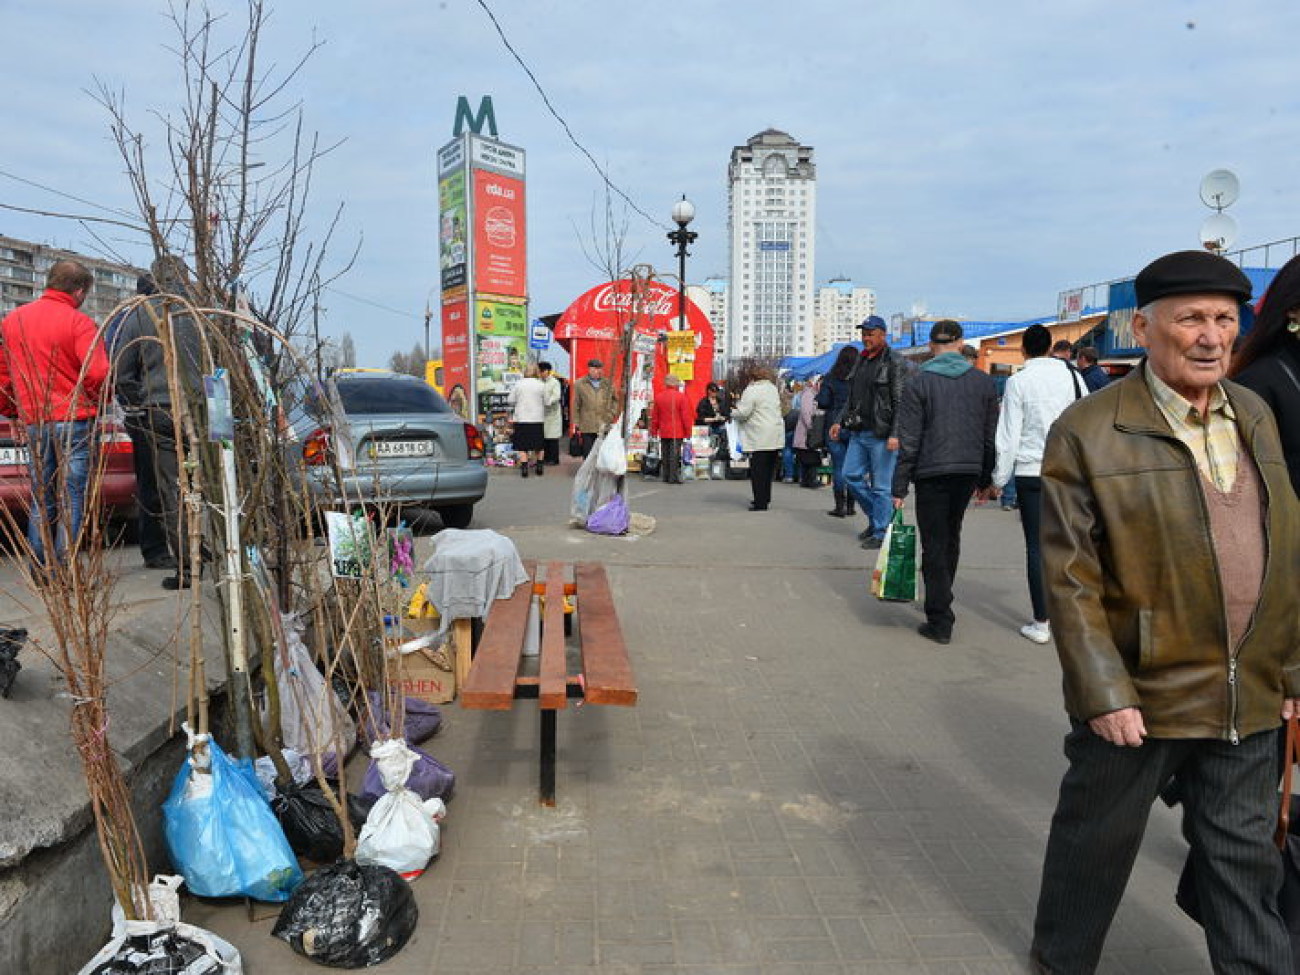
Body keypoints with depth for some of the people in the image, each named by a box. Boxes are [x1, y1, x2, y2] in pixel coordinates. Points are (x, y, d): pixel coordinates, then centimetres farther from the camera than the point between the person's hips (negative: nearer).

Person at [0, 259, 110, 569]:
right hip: (74, 419, -5)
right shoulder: (79, 322, -9)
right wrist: (98, 401, 2)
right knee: (72, 498, 0)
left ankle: (38, 568, 17)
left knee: (40, 499, 13)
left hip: (33, 423, 5)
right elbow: (97, 374, -17)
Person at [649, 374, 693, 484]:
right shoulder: (681, 396, -8)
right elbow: (686, 416, -8)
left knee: (665, 455, 10)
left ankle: (666, 477, 15)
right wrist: (688, 431, -1)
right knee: (675, 454, -4)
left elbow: (654, 416, 11)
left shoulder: (658, 397, 6)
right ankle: (673, 478, -6)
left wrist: (654, 431, 18)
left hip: (663, 432, 4)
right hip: (677, 432, -4)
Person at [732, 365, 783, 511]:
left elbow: (743, 413, -16)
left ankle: (760, 503, -4)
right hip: (776, 437, 8)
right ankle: (765, 498, 24)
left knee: (758, 470, -4)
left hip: (759, 438, -8)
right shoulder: (773, 389, 16)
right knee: (768, 469, 15)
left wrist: (733, 413, 7)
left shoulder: (751, 390, -11)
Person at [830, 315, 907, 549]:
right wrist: (840, 421, 14)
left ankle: (880, 533, 9)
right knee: (851, 476, 8)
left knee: (881, 485, -1)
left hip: (881, 435, -8)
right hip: (858, 433, 8)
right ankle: (875, 517, 26)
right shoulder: (860, 361, 15)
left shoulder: (894, 364, -8)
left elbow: (900, 403, -12)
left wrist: (895, 434, -20)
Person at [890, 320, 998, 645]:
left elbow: (909, 441, -9)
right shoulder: (983, 382, 6)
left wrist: (899, 487, -6)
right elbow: (991, 436, 9)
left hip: (932, 473, -4)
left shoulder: (919, 383, -5)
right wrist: (987, 479, 17)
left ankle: (940, 622, 2)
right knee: (951, 536, 21)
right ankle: (940, 601, 35)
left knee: (934, 545, 1)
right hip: (969, 471, 4)